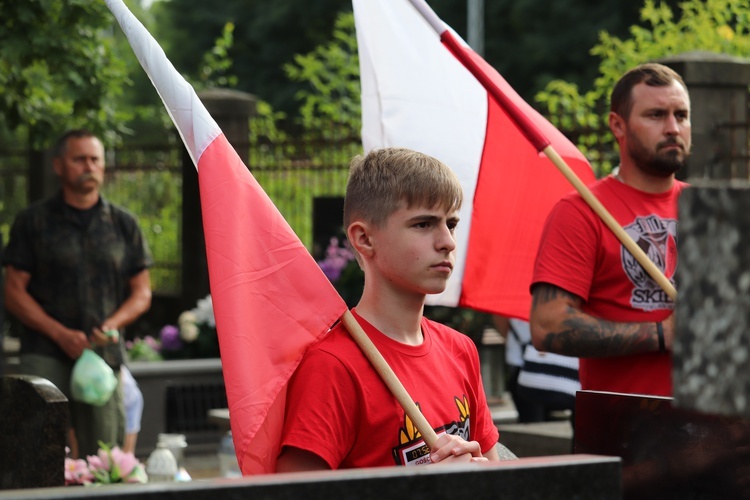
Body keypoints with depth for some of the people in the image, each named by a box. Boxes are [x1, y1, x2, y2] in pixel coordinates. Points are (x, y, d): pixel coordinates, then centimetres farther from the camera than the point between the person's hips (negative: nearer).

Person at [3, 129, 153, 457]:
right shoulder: (34, 222, 7)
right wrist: (61, 334, -11)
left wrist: (112, 325, -7)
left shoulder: (123, 224, 14)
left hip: (104, 355, 2)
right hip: (45, 355, -2)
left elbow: (142, 292, 14)